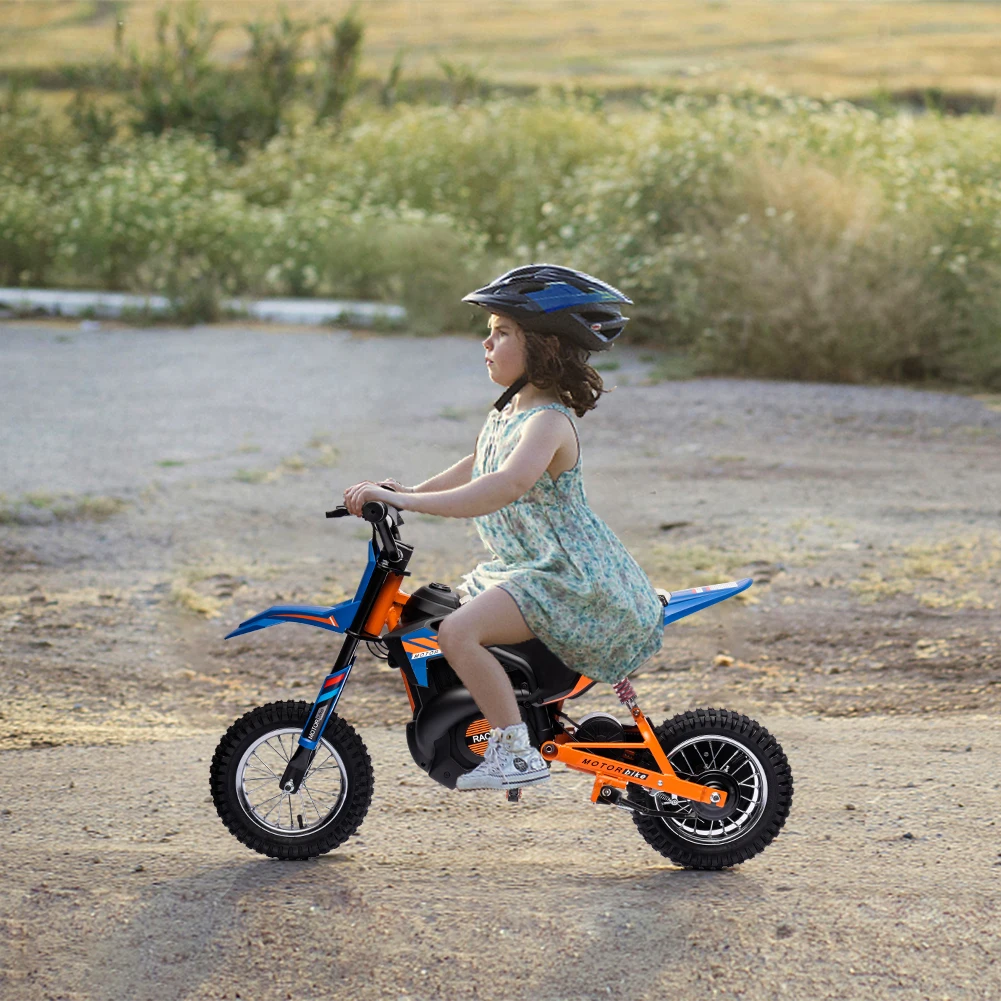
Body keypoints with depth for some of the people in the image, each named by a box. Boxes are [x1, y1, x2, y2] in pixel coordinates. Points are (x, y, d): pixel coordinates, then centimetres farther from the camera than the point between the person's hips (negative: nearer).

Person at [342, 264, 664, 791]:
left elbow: (509, 484, -37)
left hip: (570, 577, -11)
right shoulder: (506, 411, 12)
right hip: (519, 566, 11)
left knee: (458, 631, -27)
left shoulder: (549, 420, -19)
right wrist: (411, 490, 16)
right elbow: (477, 467, 30)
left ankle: (517, 752, -19)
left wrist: (407, 501, -40)